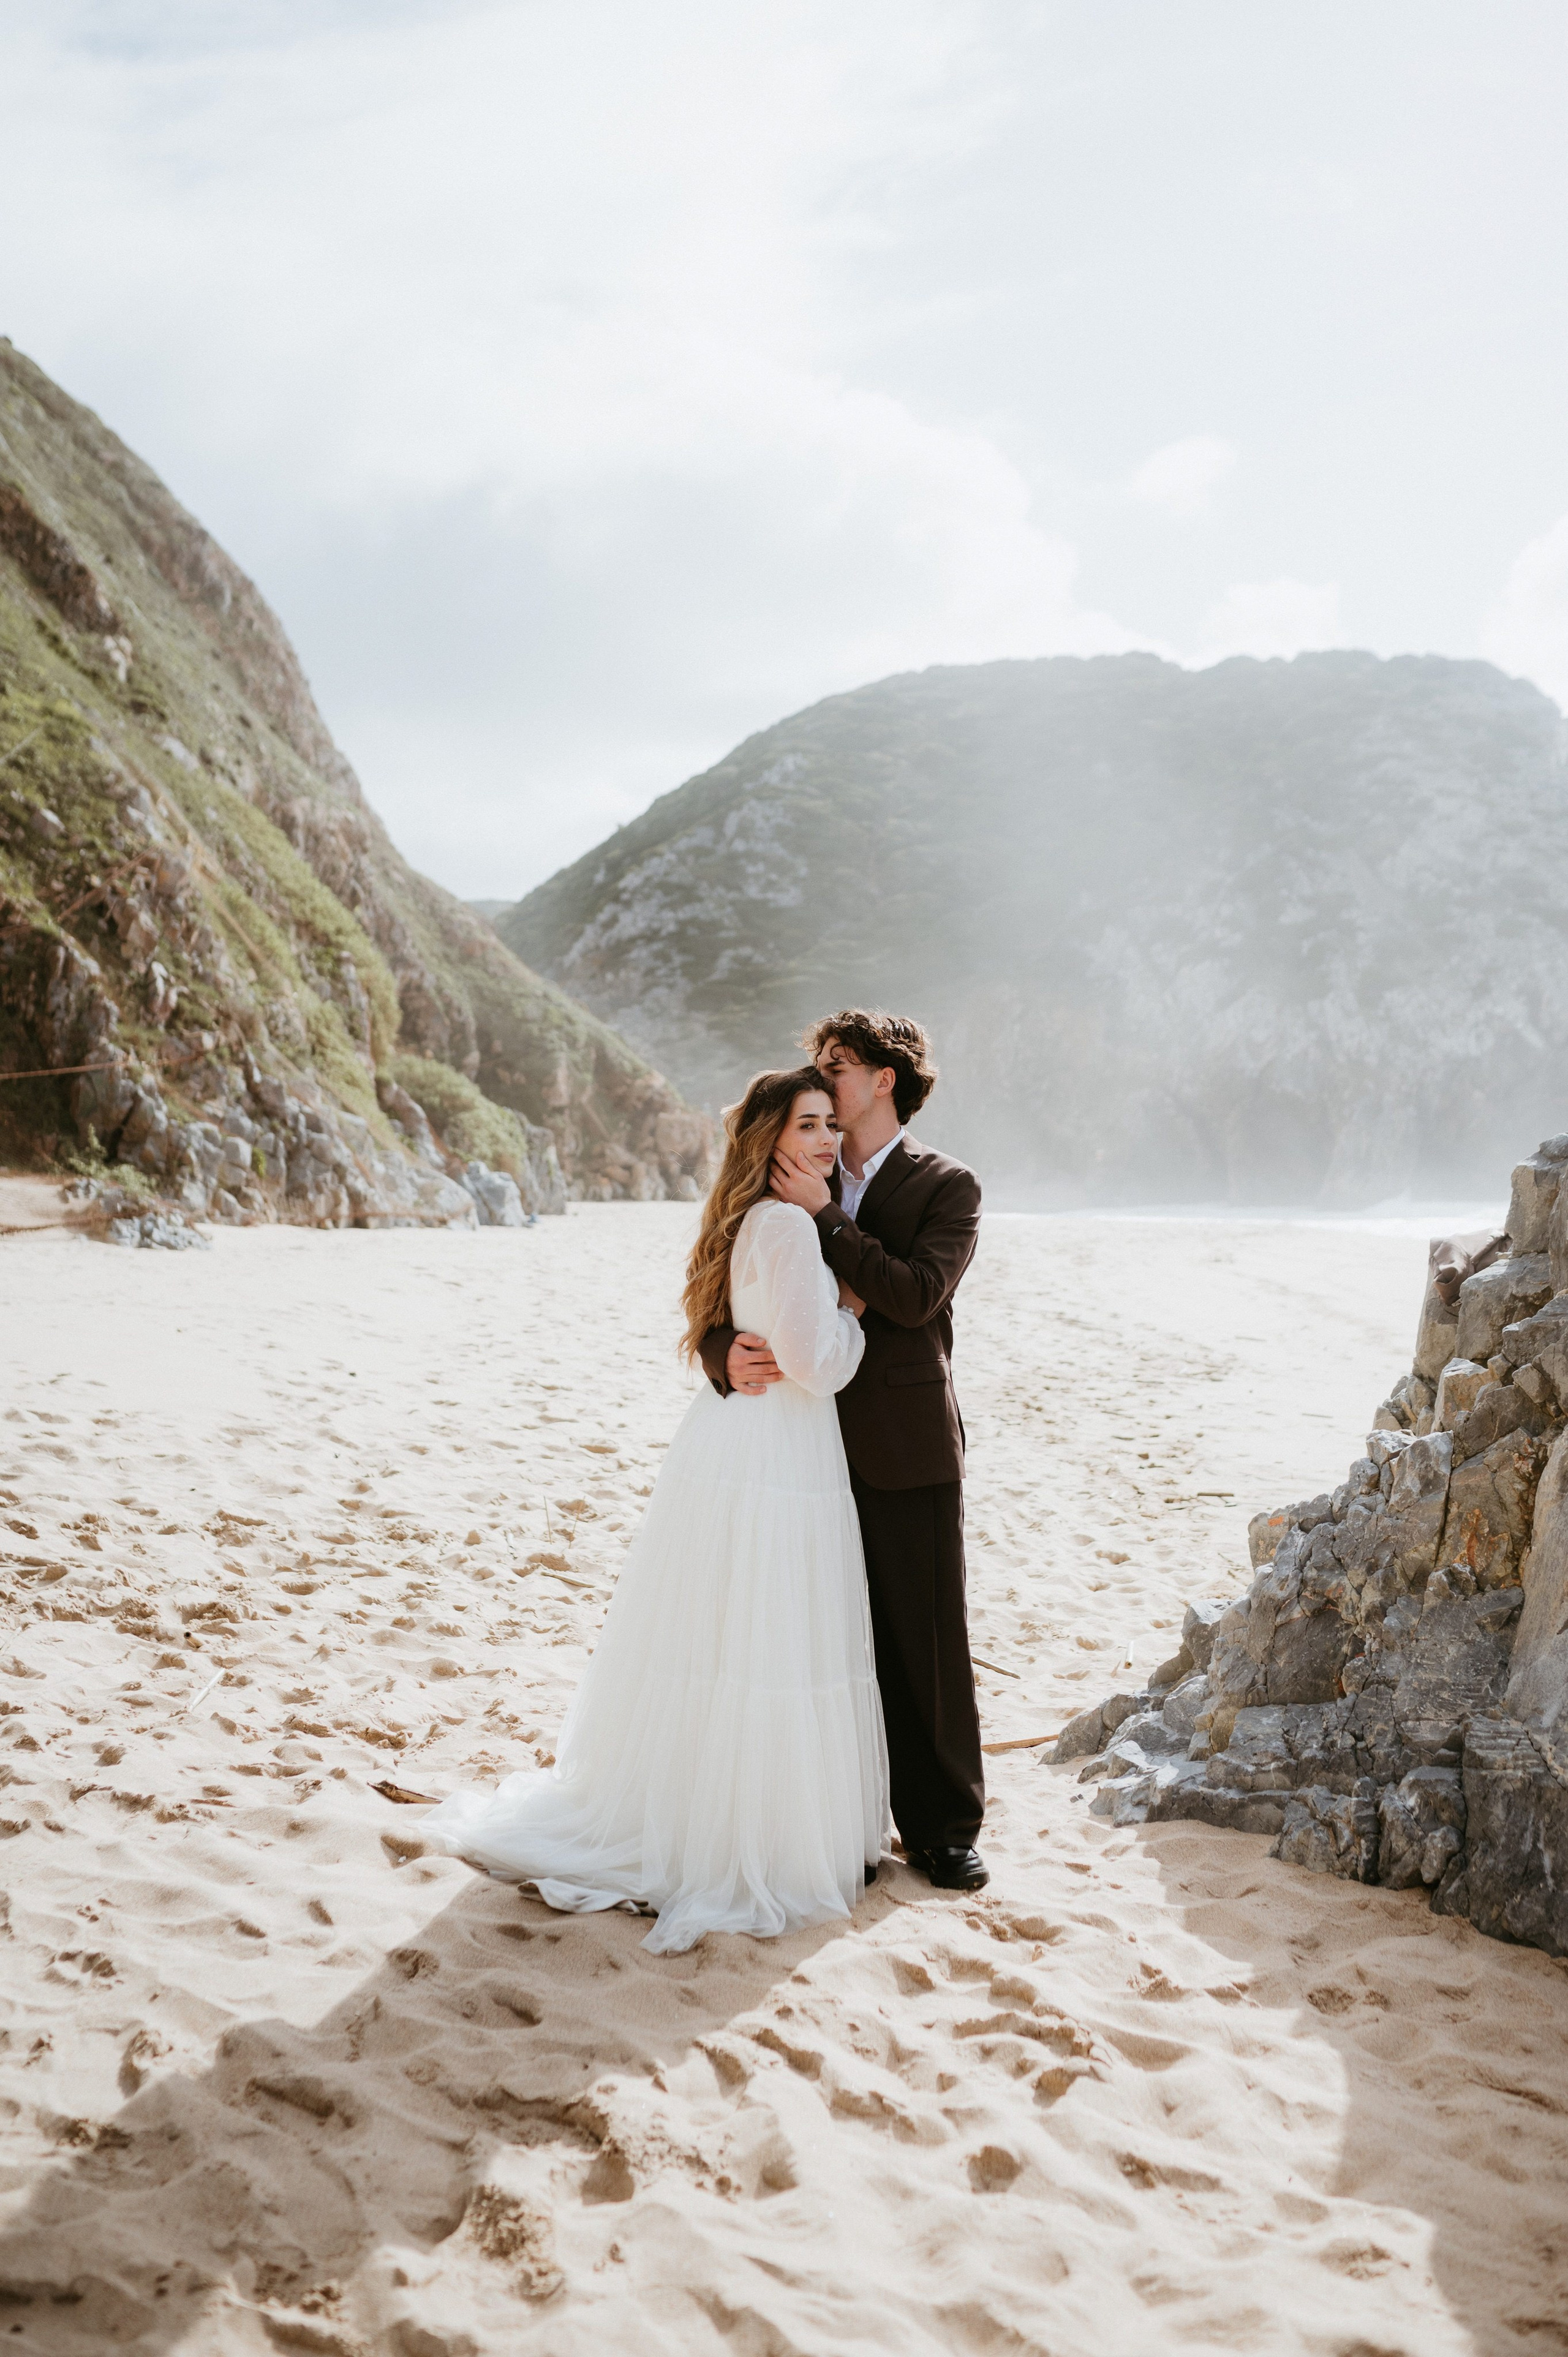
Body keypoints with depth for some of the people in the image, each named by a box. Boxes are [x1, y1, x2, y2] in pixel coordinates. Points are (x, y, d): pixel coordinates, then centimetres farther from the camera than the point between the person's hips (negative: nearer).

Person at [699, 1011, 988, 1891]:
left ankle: (944, 1828, 18)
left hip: (907, 1453, -4)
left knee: (928, 1644, 5)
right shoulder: (796, 1185, 10)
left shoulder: (947, 1187, -2)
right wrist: (726, 1354, -18)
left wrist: (826, 1217, -17)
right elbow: (728, 1299, 5)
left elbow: (914, 1295, -18)